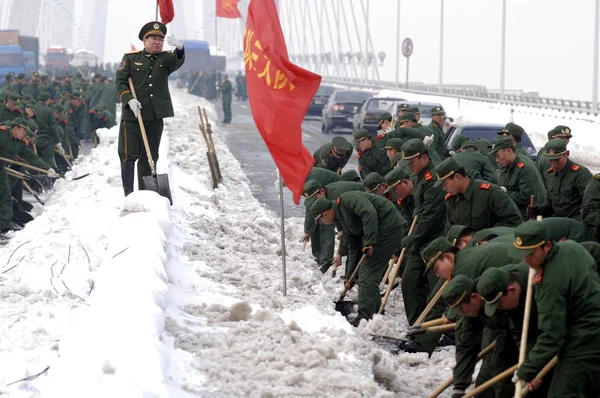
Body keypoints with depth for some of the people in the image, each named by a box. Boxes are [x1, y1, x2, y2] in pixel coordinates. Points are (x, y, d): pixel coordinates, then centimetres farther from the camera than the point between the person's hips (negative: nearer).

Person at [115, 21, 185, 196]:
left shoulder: (166, 58, 7)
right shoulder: (131, 58, 4)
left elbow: (178, 62, -15)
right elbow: (120, 82, 0)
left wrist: (179, 48, -38)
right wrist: (129, 99, -17)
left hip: (155, 116, 3)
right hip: (132, 114, -2)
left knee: (149, 156, 8)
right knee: (129, 154, -4)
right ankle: (128, 194, 2)